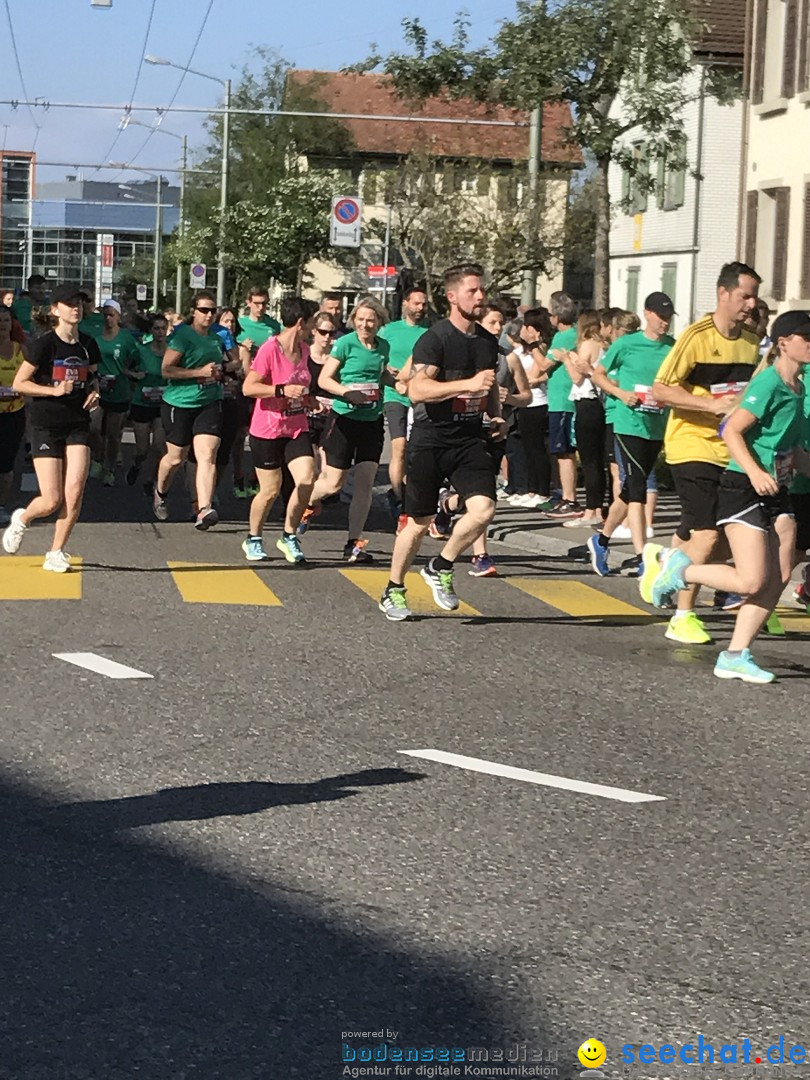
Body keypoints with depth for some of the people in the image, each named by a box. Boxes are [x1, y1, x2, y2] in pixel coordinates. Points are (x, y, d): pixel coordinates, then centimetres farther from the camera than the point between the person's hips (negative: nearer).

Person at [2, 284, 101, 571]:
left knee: (74, 493, -9)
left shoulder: (88, 345, 6)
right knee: (52, 500, -7)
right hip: (45, 426, -4)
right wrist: (55, 390, -20)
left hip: (77, 425, 4)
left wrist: (94, 394, 0)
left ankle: (56, 554, 7)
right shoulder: (44, 344, -10)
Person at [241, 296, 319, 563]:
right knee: (271, 489, 1)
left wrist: (311, 401, 13)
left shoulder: (304, 350, 8)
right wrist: (282, 390, -27)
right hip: (267, 429, -6)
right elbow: (249, 388, -19)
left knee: (307, 478, -12)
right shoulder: (269, 350, -16)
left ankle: (289, 536, 5)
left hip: (297, 428, 6)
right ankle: (253, 539, 25)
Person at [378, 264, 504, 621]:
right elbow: (417, 390, -25)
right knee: (420, 522, 5)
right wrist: (469, 384, -33)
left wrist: (496, 416, 11)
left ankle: (441, 568, 7)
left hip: (470, 440, 5)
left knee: (483, 508, -16)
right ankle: (393, 590, 25)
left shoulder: (488, 341, 10)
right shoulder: (434, 339, -12)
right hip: (430, 440, -5)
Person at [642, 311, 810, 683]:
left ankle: (735, 656, 9)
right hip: (743, 489, -9)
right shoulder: (769, 383, -15)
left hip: (775, 490, 9)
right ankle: (676, 569, 8)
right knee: (751, 581, -13)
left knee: (779, 577, 2)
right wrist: (755, 472, -30)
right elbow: (732, 430, -20)